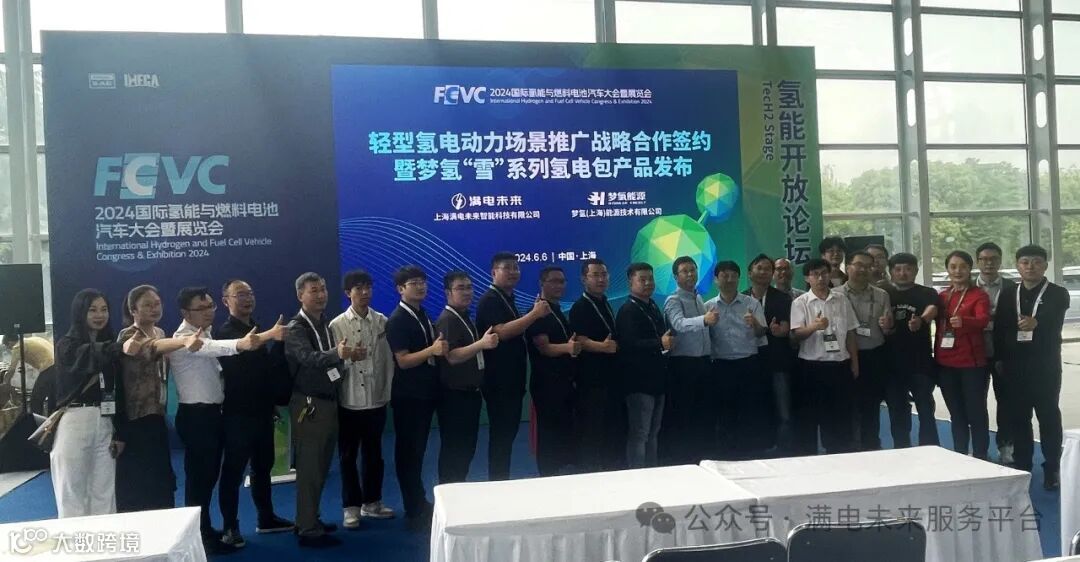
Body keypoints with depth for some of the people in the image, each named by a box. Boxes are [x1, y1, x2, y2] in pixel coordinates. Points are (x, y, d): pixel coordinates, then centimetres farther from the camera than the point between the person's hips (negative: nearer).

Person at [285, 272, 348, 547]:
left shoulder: (324, 323, 10)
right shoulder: (296, 328, -15)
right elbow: (309, 358, -34)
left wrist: (345, 356, 2)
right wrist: (337, 353, -50)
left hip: (329, 402, 8)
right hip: (309, 405, -8)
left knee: (320, 467, 16)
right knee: (309, 468, -1)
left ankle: (310, 520, 29)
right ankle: (308, 530, 7)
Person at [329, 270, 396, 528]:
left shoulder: (383, 322, -1)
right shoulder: (337, 325, -5)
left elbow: (388, 359, 1)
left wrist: (387, 393, 1)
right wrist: (349, 357, -27)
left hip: (377, 400, 2)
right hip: (349, 401, -2)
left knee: (374, 454, 14)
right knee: (348, 456, 8)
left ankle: (372, 502, 29)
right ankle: (351, 507, 21)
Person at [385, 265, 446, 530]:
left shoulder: (422, 315, 11)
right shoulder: (397, 320, -14)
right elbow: (403, 360, -20)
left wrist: (441, 348, 4)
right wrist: (432, 350, -32)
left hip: (425, 392, 8)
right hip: (408, 396, -8)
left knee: (418, 449, 15)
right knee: (408, 451, 0)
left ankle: (419, 503, 25)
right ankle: (415, 512, 5)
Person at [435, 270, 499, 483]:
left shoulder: (466, 318, 14)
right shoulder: (447, 320, -15)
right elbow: (452, 356, -26)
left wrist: (486, 342, 13)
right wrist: (482, 343, -35)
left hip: (470, 392, 9)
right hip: (454, 395, -9)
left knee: (467, 446, 14)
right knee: (453, 448, -3)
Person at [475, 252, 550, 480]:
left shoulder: (508, 299, 17)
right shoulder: (489, 300, -13)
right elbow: (501, 332, -27)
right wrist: (534, 314, -27)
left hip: (512, 380, 10)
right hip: (499, 381, -10)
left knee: (508, 433, 14)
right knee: (500, 435, -5)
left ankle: (503, 482, 22)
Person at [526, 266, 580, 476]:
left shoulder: (559, 312, 16)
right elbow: (544, 347, -21)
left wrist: (575, 347, 10)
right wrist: (567, 347, -36)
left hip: (564, 381, 9)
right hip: (547, 383, -9)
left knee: (565, 429, 12)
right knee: (549, 431, -6)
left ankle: (563, 473, 21)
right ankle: (548, 476, 2)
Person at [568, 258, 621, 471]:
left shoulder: (605, 304, 15)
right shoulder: (580, 307, -11)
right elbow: (580, 340, -22)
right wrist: (601, 346, -34)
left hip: (610, 376, 9)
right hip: (591, 379, -9)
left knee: (615, 428, 14)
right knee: (591, 431, -4)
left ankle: (613, 472, 25)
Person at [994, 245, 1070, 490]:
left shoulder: (1058, 294, 2)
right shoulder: (1008, 295, 11)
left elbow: (1053, 324, -17)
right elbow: (999, 330, 8)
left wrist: (1036, 322, -37)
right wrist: (1000, 359, 0)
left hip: (1045, 366, -3)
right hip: (1015, 366, 3)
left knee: (1048, 416, -1)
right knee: (1019, 417, 6)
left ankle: (1052, 469, 6)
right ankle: (1022, 467, 14)